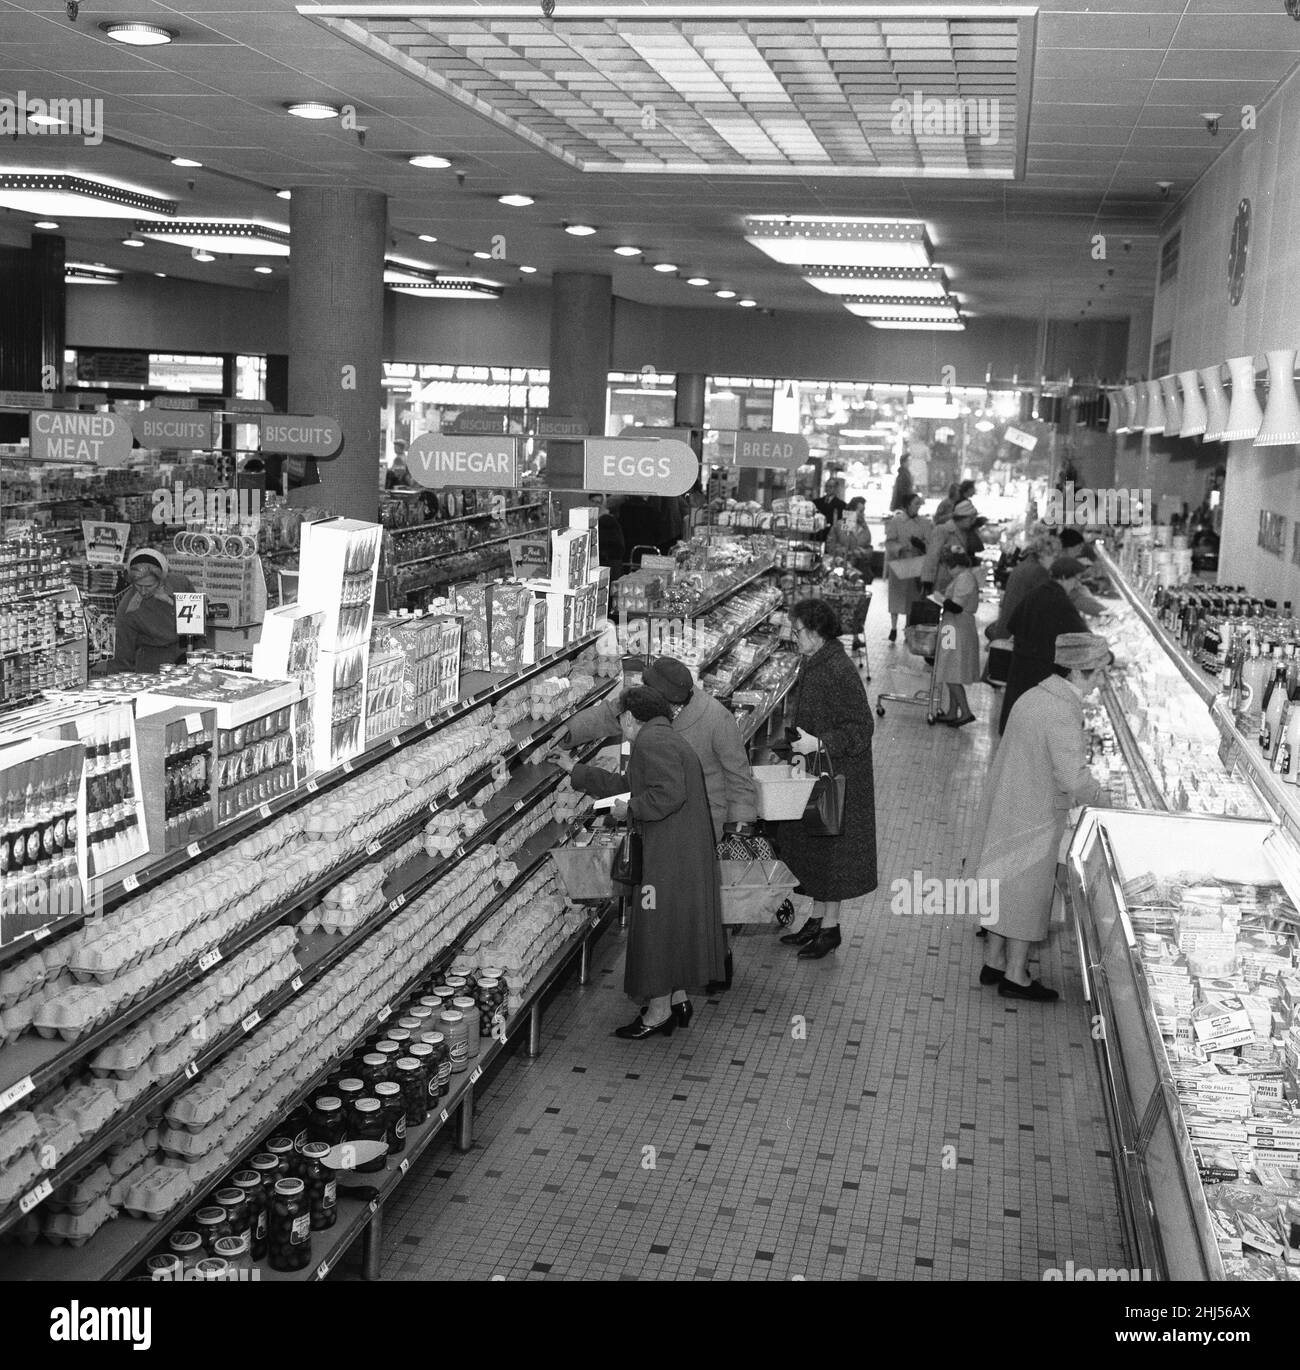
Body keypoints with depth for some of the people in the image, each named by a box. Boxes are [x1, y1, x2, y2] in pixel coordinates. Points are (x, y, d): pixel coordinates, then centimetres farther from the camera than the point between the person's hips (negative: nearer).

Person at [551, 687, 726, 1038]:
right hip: (686, 849, 10)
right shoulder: (666, 738, 19)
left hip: (669, 853, -10)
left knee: (657, 927, -1)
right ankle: (678, 998, 27)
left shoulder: (651, 742, -15)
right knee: (674, 922, 18)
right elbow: (625, 785, 27)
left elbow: (669, 794, -28)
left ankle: (658, 1011, 8)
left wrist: (630, 809, -14)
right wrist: (574, 770, 31)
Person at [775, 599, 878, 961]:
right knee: (808, 846, 16)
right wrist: (797, 737, 10)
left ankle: (830, 927, 15)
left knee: (830, 846, 2)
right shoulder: (811, 665, 6)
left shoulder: (840, 672, -23)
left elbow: (860, 729, -22)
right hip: (812, 771, 9)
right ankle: (817, 918, 29)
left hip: (837, 776, -9)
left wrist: (819, 744, -28)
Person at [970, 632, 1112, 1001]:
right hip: (1033, 818, -9)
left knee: (1005, 888, 19)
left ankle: (993, 963, 31)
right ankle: (1015, 976, 17)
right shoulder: (1063, 712, -23)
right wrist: (1101, 798, -9)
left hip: (1005, 808, 9)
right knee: (1028, 893, 5)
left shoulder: (1036, 696, 7)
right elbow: (1073, 778, -26)